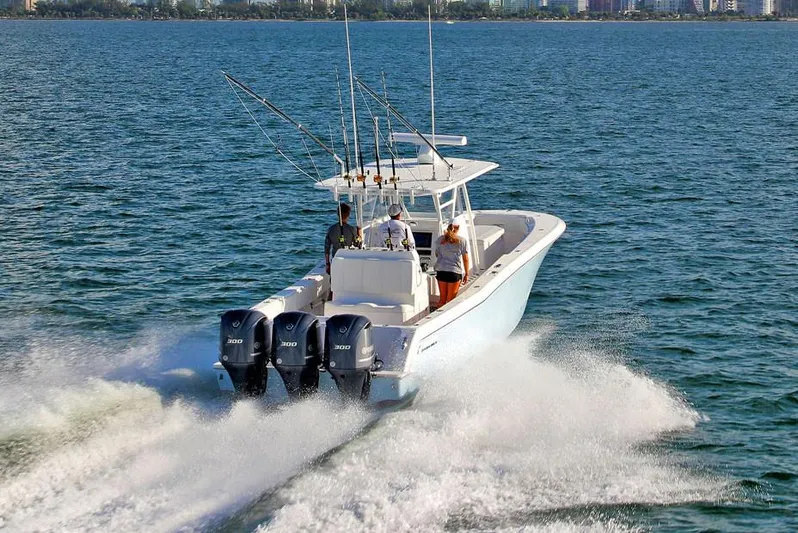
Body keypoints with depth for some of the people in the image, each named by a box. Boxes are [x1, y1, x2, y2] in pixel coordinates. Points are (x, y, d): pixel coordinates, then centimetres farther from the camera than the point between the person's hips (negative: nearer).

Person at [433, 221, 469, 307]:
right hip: (455, 272, -3)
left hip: (441, 271, 3)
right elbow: (465, 259, -1)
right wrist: (466, 274, 7)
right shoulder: (462, 240, -4)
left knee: (442, 298, 14)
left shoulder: (440, 239, 4)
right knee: (450, 300, 2)